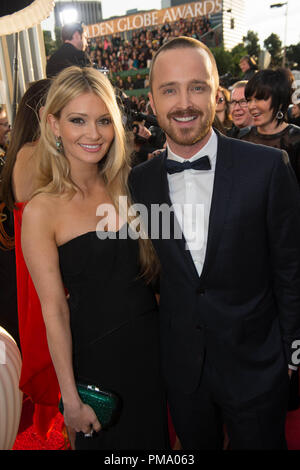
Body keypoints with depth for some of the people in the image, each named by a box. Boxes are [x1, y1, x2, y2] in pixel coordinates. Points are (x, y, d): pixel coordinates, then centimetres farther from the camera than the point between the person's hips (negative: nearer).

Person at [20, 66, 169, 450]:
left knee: (155, 431, 25)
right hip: (97, 353, -4)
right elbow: (54, 312, -15)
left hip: (153, 341, 5)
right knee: (111, 439, 20)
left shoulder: (126, 185, -3)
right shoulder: (41, 211, -17)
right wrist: (70, 398, -10)